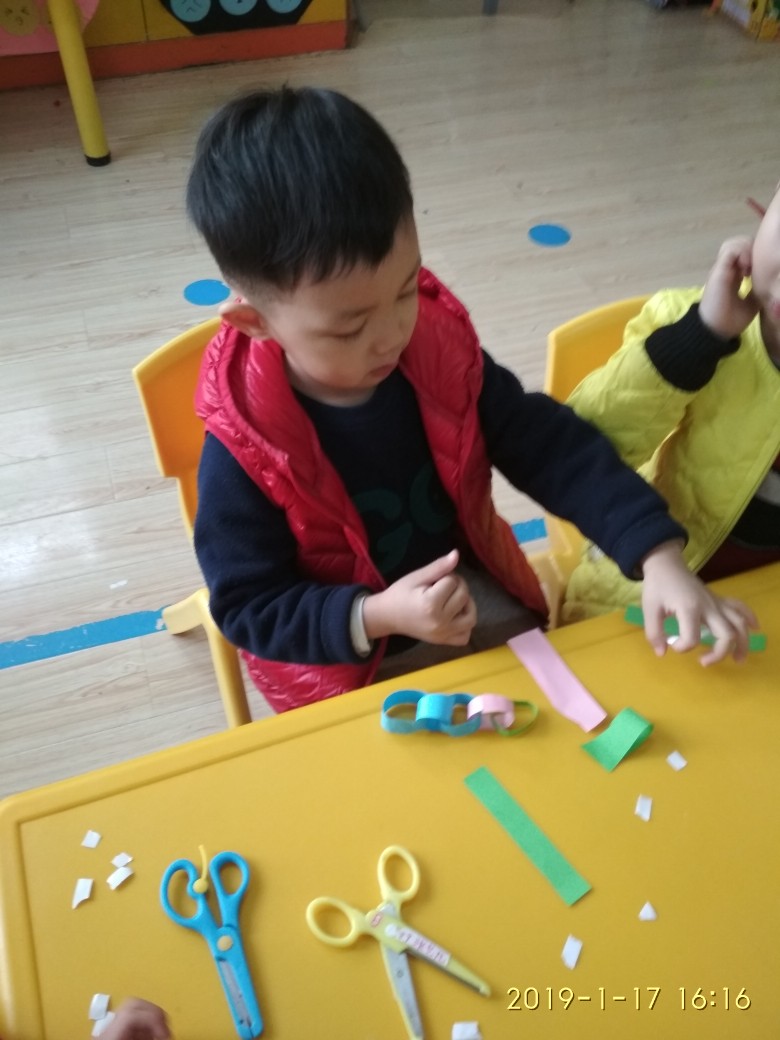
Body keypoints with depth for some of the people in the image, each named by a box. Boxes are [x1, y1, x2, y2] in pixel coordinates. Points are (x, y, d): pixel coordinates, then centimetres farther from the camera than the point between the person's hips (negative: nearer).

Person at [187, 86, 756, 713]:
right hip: (346, 668, -3)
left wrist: (659, 556, -22)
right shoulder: (244, 449, -27)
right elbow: (246, 607, -17)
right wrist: (376, 616, -31)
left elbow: (551, 445, -13)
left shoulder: (438, 347, -17)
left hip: (478, 603, 4)